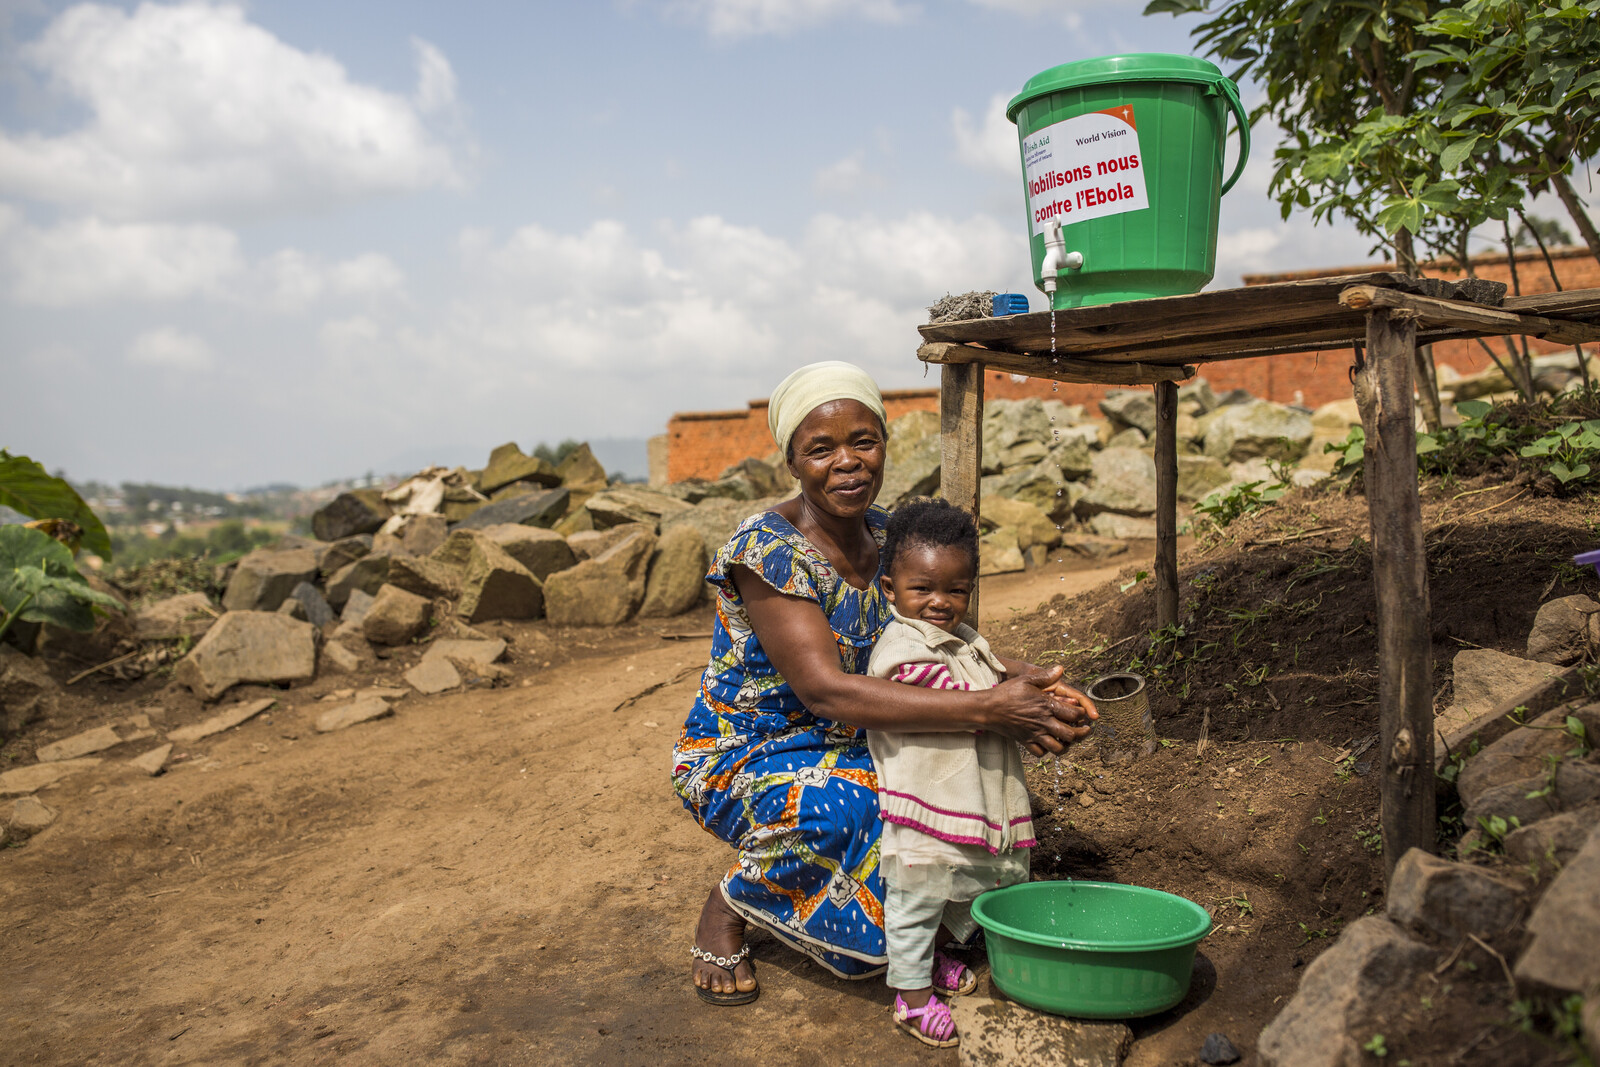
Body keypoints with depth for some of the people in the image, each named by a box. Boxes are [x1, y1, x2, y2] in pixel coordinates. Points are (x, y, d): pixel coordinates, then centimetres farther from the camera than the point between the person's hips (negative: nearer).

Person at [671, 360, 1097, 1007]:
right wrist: (989, 709, -36)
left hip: (848, 748, 8)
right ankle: (729, 905, -5)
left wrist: (1020, 680, -22)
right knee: (842, 810, -37)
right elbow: (825, 689, -33)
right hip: (742, 758, -7)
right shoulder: (766, 551, -23)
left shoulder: (887, 536, -1)